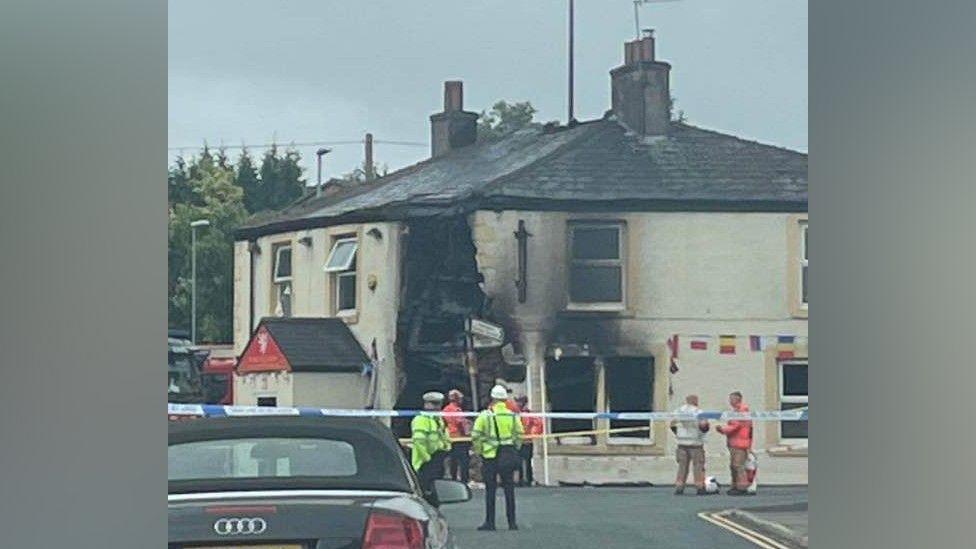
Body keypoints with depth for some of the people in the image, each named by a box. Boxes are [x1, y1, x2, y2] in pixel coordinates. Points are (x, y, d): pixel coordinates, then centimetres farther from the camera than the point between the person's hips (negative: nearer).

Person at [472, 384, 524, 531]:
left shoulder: (485, 416, -6)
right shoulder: (513, 416, 2)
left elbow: (476, 436, -5)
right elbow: (518, 436, 5)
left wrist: (478, 452, 7)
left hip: (490, 456, -2)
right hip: (509, 456, 2)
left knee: (490, 490, 3)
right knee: (509, 490, 7)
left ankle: (490, 522, 2)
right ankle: (512, 522, 7)